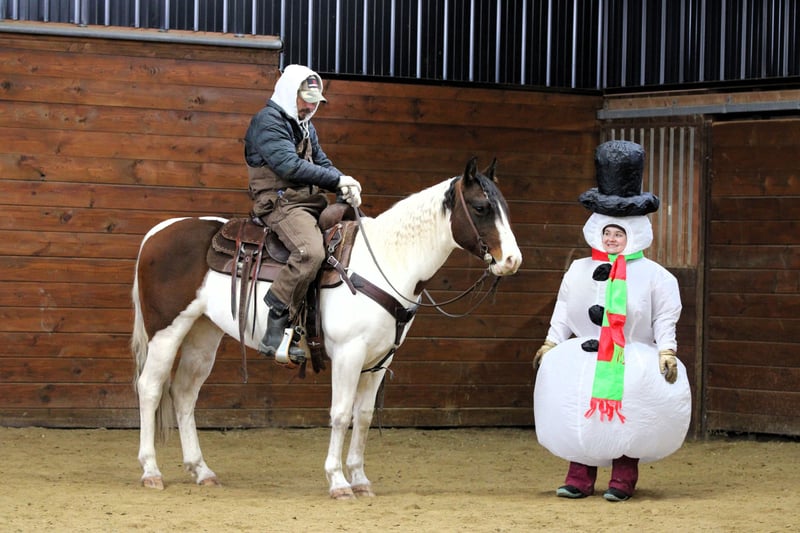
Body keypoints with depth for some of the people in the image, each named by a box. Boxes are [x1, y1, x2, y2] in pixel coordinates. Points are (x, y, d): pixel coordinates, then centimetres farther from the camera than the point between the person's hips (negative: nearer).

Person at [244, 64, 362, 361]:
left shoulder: (305, 127, 24)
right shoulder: (268, 121, -8)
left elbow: (321, 164, 20)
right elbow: (289, 165, -20)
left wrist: (344, 191, -2)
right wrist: (338, 179, -18)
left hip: (311, 203, 10)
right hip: (280, 202, -10)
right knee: (311, 251, -34)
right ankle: (274, 333, -31)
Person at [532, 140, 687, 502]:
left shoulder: (653, 276, 1)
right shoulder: (579, 272, 10)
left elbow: (665, 320, 2)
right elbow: (563, 311, 15)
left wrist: (666, 352, -6)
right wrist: (550, 344, 10)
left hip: (632, 361, -3)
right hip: (585, 360, 3)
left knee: (628, 417, -9)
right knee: (583, 417, -1)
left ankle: (623, 479, 1)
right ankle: (580, 478, 7)